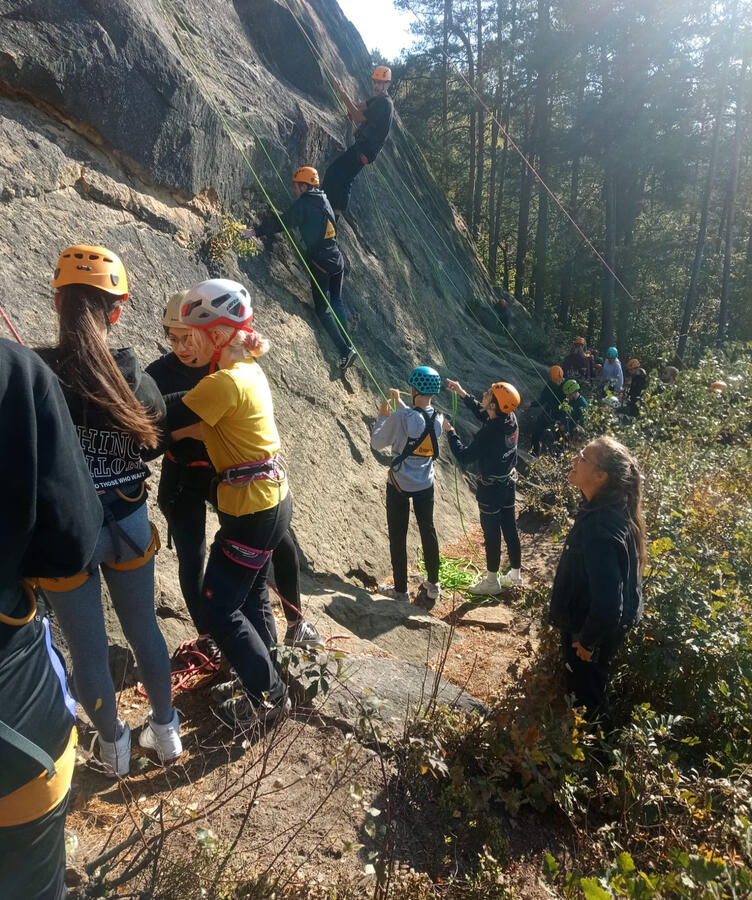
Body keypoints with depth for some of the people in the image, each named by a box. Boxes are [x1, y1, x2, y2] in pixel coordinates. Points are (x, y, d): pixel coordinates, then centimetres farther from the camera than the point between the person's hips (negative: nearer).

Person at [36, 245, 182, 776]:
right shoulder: (133, 376, -12)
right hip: (128, 525, 2)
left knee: (88, 650, 18)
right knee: (144, 630, 22)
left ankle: (114, 745, 40)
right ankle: (165, 731, 40)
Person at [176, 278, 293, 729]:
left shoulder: (225, 381, -22)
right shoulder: (251, 370, 7)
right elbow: (204, 428, 4)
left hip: (251, 511, -9)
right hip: (272, 499, 9)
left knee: (220, 611, 4)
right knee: (252, 596, 22)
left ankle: (270, 698, 19)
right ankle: (268, 682, 38)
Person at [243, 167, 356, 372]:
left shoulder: (304, 203, -9)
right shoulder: (323, 200, 15)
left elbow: (283, 223, -11)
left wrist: (257, 232, -3)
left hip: (320, 262, -7)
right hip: (337, 259, 7)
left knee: (323, 309, -1)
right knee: (337, 302, 19)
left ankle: (345, 350, -8)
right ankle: (346, 344, 19)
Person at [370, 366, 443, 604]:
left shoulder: (399, 418, -22)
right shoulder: (438, 419, -5)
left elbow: (377, 443, -8)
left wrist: (382, 416, 6)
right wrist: (399, 403, 23)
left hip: (399, 486, -4)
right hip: (425, 485, 5)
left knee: (397, 536, 9)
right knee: (428, 531, 18)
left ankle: (400, 589, 19)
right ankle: (433, 584, 31)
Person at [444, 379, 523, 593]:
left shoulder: (489, 433, -30)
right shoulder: (511, 420, -6)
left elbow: (464, 457, -22)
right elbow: (482, 413, 13)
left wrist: (449, 431, -13)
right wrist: (463, 393, 10)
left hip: (490, 489, -8)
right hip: (508, 483, 8)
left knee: (491, 533, 7)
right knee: (510, 529, 19)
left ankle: (491, 581, 22)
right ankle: (515, 575, 35)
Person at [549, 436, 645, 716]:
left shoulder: (601, 527, -38)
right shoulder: (605, 508, -8)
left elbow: (608, 600, -35)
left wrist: (588, 640, -19)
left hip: (594, 629, -8)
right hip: (588, 620, 8)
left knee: (586, 702, 18)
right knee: (583, 686, 31)